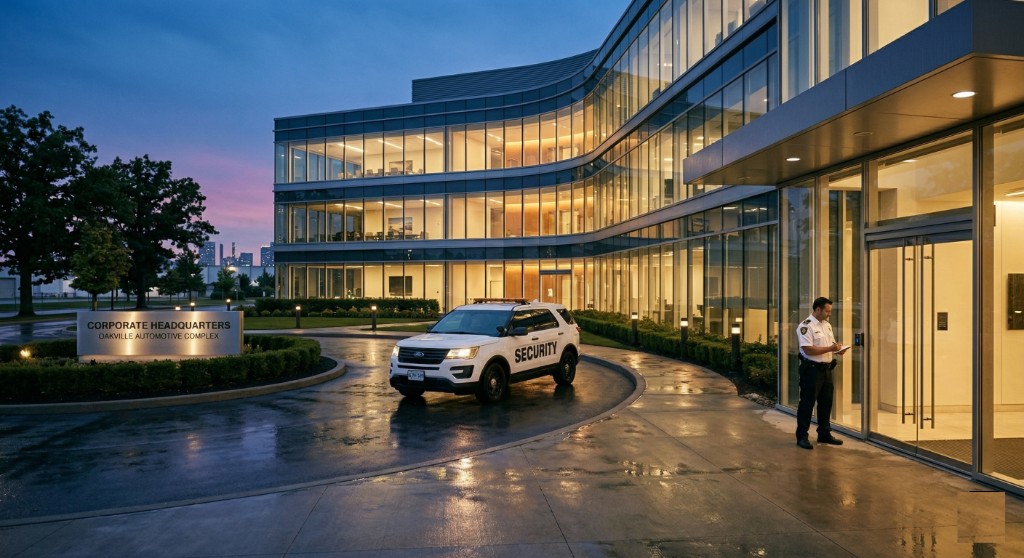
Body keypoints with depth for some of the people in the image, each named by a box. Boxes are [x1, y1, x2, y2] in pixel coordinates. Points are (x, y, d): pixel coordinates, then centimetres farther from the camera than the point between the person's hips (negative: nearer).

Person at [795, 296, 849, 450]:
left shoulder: (827, 325, 14)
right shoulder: (806, 326, -14)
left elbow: (831, 344, 21)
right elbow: (808, 350, -22)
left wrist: (838, 349, -1)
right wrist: (830, 348, -22)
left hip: (826, 369, 8)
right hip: (811, 369, -8)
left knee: (826, 402, 14)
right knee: (807, 403, -3)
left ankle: (824, 434, 27)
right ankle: (802, 436, 5)